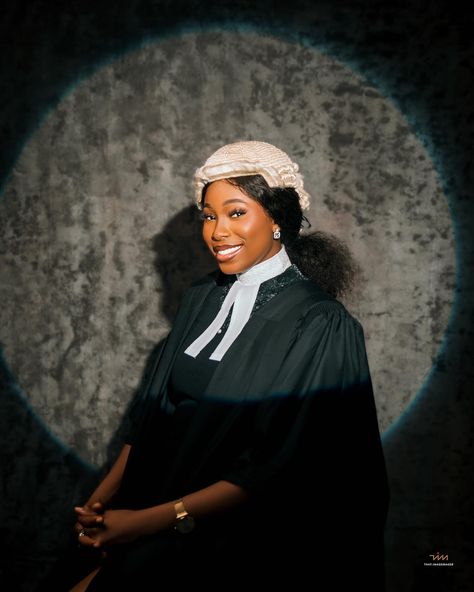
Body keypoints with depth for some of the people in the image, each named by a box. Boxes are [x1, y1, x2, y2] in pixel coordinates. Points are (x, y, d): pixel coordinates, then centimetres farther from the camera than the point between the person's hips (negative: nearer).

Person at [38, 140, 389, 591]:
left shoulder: (318, 323, -11)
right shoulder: (201, 297, 8)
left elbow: (281, 469, -14)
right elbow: (153, 411, 12)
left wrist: (151, 520, -18)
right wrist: (103, 496, -3)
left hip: (243, 532, -5)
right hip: (161, 493, 5)